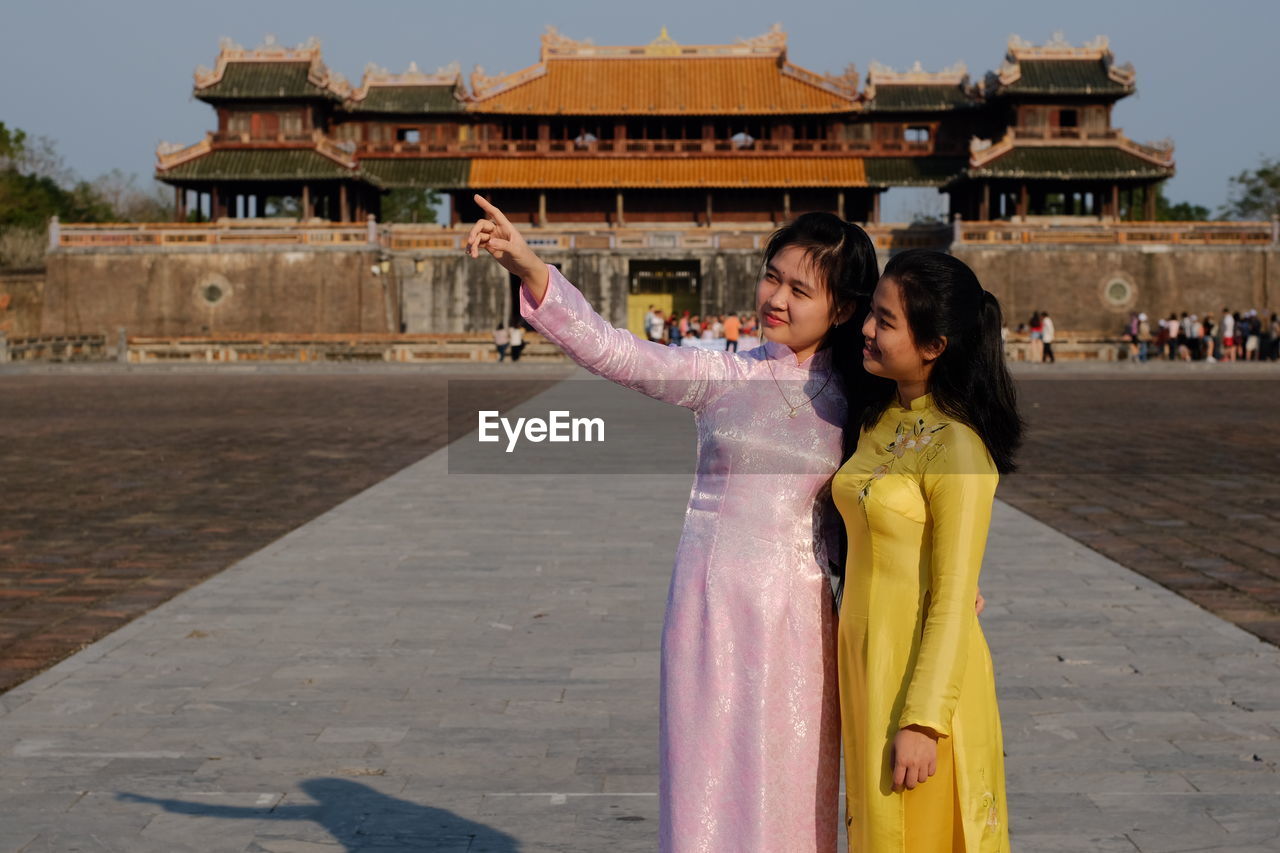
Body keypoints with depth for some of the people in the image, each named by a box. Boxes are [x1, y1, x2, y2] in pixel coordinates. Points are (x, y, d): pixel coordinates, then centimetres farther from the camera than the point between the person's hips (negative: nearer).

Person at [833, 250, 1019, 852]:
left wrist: (923, 720, -19)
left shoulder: (957, 448, -18)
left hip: (925, 666, -7)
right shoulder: (879, 422, 6)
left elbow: (954, 599, -18)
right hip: (863, 655, 8)